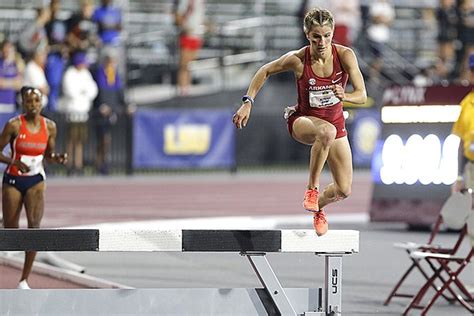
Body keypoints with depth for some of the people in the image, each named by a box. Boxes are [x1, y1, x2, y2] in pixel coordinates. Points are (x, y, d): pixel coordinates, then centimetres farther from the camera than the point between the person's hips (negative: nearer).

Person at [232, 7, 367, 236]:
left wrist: (344, 96, -40)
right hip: (303, 120, -3)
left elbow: (362, 96, -19)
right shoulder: (297, 60, -21)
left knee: (343, 190, 1)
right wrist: (248, 102, -12)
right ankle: (312, 189, -27)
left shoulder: (345, 56, -20)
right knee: (326, 132, -42)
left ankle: (317, 205, 36)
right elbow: (265, 71, -4)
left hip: (335, 121, 3)